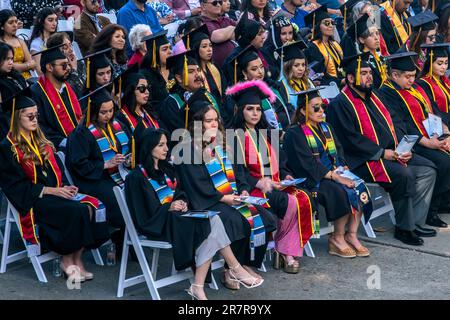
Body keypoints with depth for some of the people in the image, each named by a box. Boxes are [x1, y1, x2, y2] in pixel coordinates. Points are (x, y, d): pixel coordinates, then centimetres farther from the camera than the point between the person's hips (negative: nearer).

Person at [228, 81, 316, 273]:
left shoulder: (265, 134, 21)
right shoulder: (237, 135, -1)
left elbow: (278, 162, 22)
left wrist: (285, 175, 1)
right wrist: (259, 183, -21)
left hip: (275, 184, 6)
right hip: (252, 188, -6)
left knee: (304, 199, -21)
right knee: (291, 203, -28)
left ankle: (289, 252, -21)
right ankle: (283, 251, -9)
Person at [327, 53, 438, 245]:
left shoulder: (373, 95, 17)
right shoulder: (340, 105, -9)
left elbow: (395, 121, 16)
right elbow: (351, 139, -18)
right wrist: (384, 153, -20)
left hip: (393, 153, 9)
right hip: (365, 160, -9)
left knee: (427, 170, -3)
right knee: (403, 175, -29)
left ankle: (415, 223, -2)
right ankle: (403, 228, -14)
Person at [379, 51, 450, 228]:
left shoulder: (415, 88, 21)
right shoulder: (387, 93, -7)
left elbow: (434, 110, 18)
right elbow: (399, 125, -17)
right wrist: (426, 142, -22)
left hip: (434, 139, 9)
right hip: (414, 144, -9)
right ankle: (430, 211, -17)